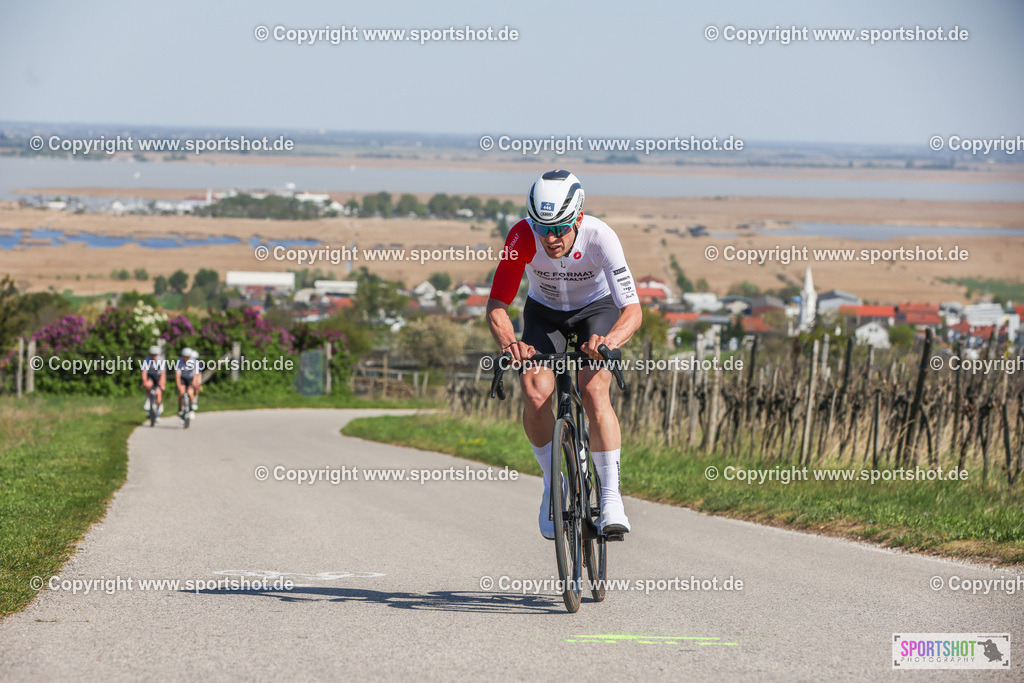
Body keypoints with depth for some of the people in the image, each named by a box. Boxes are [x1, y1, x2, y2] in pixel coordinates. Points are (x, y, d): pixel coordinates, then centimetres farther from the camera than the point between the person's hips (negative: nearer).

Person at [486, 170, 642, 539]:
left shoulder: (600, 237, -35)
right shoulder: (523, 237, -32)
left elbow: (633, 310, -37)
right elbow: (496, 305, -29)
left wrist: (610, 340, -58)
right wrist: (508, 342, -50)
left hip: (596, 309, -2)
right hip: (545, 312, 2)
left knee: (594, 391, -25)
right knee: (535, 393, -20)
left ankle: (611, 498, -19)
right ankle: (553, 484, 3)